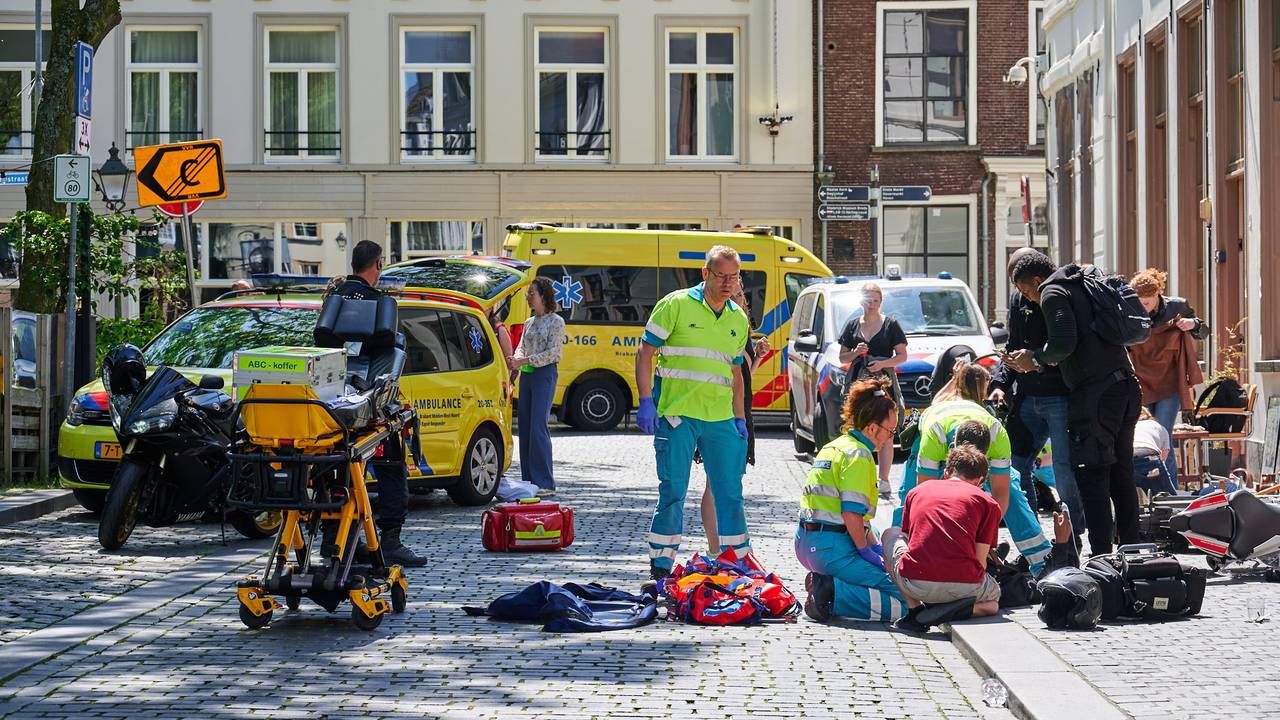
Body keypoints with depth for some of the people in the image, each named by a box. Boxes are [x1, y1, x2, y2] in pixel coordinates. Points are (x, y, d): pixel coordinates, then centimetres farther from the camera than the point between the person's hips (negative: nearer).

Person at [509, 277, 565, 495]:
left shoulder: (556, 322, -3)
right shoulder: (529, 323, 18)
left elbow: (551, 352, -12)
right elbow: (521, 348, 15)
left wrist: (524, 361, -18)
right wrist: (515, 359, -9)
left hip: (545, 374, -8)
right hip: (526, 376, 8)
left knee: (538, 426, -14)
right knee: (524, 426, 5)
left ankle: (545, 484, -13)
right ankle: (528, 480, 10)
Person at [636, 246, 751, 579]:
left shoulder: (738, 319, 14)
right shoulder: (676, 305, -3)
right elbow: (645, 352, -3)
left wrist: (740, 419, 15)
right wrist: (646, 401, -11)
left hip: (721, 419, 5)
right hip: (677, 414, -5)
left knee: (730, 492, 7)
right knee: (673, 492, -2)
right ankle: (661, 565, 7)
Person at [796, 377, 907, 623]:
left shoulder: (834, 446, 20)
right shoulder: (858, 454, -9)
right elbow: (851, 512, -17)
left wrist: (875, 546, 17)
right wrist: (866, 550, -7)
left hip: (806, 544, 10)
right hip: (831, 546, -10)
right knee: (902, 601, -12)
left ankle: (822, 581, 8)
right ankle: (832, 593, -20)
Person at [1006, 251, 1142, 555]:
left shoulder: (1053, 293, -3)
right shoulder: (1084, 287, 23)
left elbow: (1064, 343, -17)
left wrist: (1036, 358, 1)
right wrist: (1038, 363, 20)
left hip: (1095, 393, -9)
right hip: (1126, 385, 9)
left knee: (1091, 476, -5)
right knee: (1121, 474, 13)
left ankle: (1101, 556, -7)